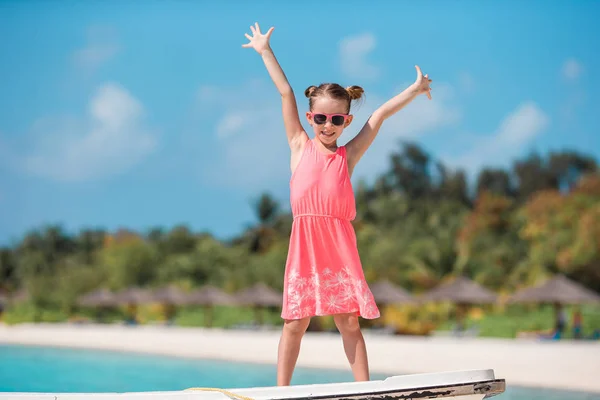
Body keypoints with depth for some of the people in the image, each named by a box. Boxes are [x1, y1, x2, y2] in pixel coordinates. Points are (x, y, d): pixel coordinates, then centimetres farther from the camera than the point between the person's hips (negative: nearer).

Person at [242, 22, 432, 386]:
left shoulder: (349, 155, 9)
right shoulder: (300, 147, 9)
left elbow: (380, 114, 12)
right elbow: (286, 94, 10)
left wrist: (415, 88, 16)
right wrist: (265, 51, 17)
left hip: (340, 245, 1)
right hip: (305, 246, 0)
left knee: (349, 321, 3)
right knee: (296, 322, 2)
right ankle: (281, 391, 8)